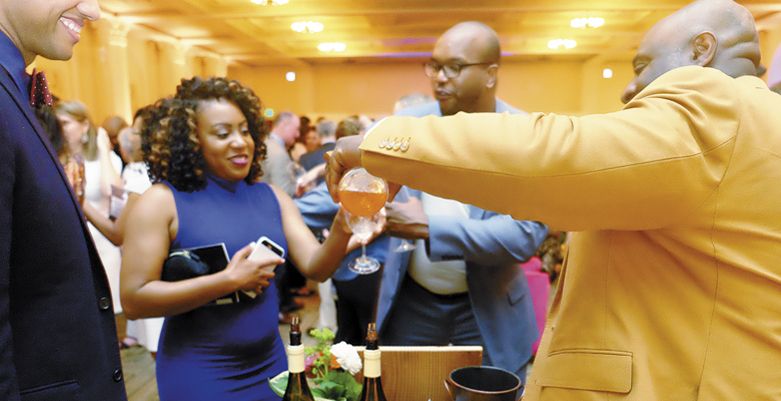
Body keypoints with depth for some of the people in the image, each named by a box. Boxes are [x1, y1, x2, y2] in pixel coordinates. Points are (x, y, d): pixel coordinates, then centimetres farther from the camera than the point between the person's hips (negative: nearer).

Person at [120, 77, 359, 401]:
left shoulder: (271, 196, 2)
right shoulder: (162, 201, -11)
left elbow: (316, 268, -4)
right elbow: (133, 300, -16)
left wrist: (341, 229, -23)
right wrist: (229, 280, -21)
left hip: (270, 365, 5)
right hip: (197, 374, -4)